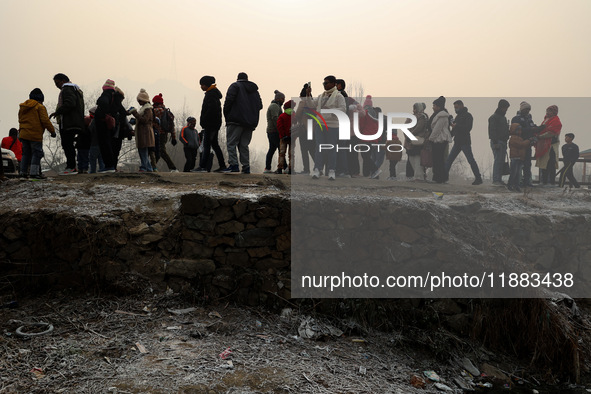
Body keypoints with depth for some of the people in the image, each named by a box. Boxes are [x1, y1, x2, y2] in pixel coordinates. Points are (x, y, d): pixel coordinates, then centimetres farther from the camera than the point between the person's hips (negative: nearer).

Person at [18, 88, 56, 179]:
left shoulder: (23, 107, 16)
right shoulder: (40, 107, -7)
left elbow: (20, 120, 20)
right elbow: (45, 121, -13)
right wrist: (52, 131, -6)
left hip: (23, 134, 7)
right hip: (35, 135, -7)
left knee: (26, 153, 15)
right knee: (36, 154, -3)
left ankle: (23, 172, 17)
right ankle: (34, 172, -9)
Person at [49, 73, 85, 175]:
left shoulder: (67, 89, -8)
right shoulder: (76, 89, 24)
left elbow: (69, 104, -23)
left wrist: (57, 112, -18)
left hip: (68, 123, -10)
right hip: (75, 122, 10)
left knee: (67, 144, -10)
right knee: (69, 145, 12)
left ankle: (71, 168, -12)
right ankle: (71, 167, 14)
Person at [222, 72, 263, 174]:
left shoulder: (235, 86, 4)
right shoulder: (255, 90, 22)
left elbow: (229, 100, -9)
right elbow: (260, 106, 17)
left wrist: (226, 115, -1)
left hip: (236, 120, -6)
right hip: (250, 123, 6)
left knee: (231, 143, -5)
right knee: (244, 145, 9)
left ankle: (233, 164, -18)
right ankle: (246, 167, 2)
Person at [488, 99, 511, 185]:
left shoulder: (504, 118, 21)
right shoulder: (494, 117, -7)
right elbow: (492, 131, -15)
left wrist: (505, 142, 19)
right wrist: (495, 143, -22)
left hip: (503, 142, 9)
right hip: (497, 142, -9)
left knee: (501, 161, 7)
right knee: (498, 160, -12)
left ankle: (499, 179, 11)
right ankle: (496, 180, -12)